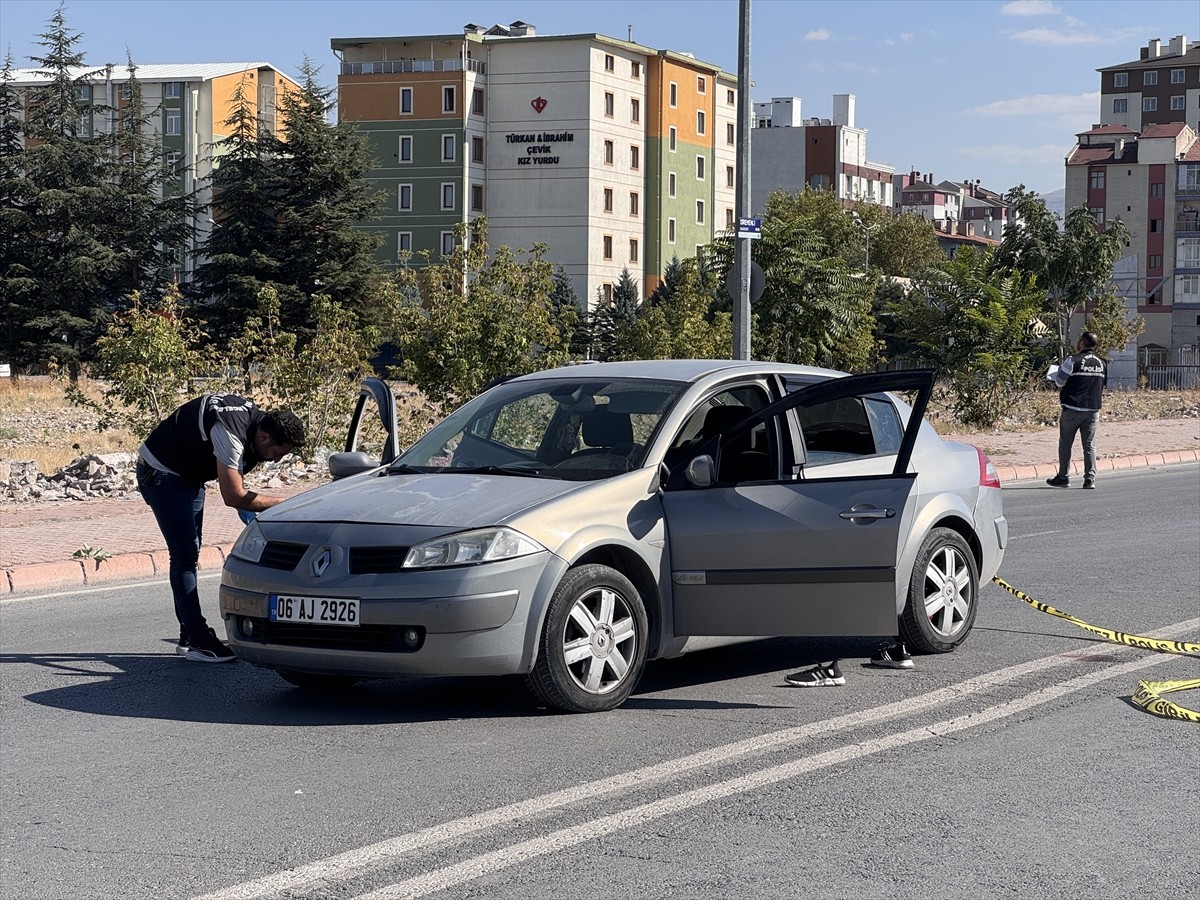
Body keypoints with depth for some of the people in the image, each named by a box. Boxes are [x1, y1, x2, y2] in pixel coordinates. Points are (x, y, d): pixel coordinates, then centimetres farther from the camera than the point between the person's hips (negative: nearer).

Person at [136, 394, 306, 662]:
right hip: (161, 472, -10)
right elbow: (233, 497, -30)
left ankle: (189, 637, 15)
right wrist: (282, 504, -22)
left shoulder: (253, 419, -4)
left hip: (189, 475, 10)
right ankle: (198, 640, -12)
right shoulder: (231, 433, -34)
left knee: (189, 554, 10)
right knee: (184, 555, -12)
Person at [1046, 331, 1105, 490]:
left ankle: (1063, 477, 12)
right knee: (1089, 446, 5)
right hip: (1093, 410, 4)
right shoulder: (1101, 364, 7)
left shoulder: (1073, 361, -11)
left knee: (1065, 444, 8)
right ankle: (1090, 479, -1)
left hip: (1073, 409, -4)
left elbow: (1059, 382, -8)